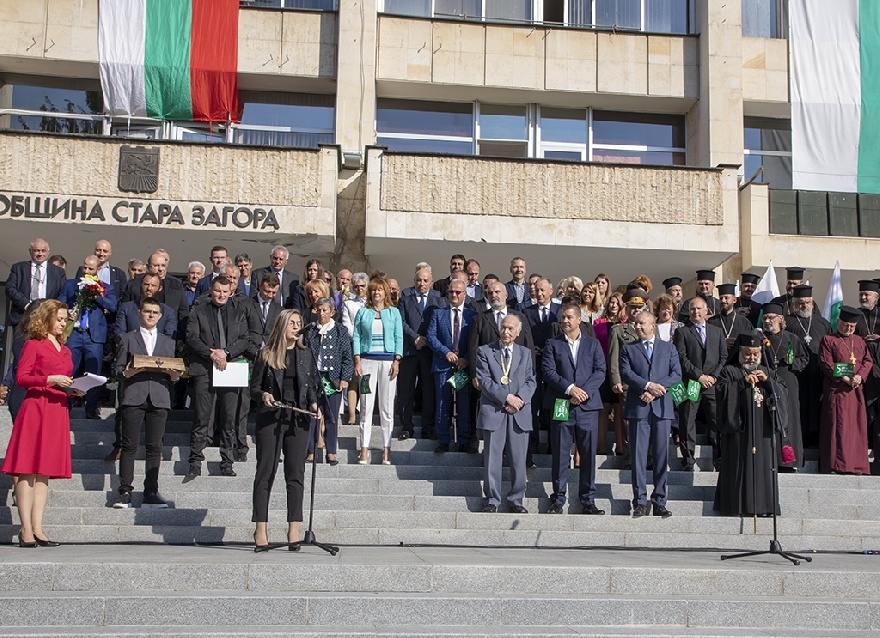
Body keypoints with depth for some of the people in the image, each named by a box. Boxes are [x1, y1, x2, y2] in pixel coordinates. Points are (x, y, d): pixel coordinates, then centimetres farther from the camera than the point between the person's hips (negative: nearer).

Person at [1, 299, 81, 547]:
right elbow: (20, 377, -7)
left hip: (58, 412, 7)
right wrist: (51, 379, -17)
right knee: (27, 470, -7)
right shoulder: (33, 345, 2)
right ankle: (26, 529, -8)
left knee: (45, 471, 5)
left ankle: (37, 529, 4)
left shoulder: (65, 350, 21)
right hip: (35, 408, -7)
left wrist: (72, 389, 6)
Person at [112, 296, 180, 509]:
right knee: (129, 446, -5)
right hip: (133, 397, -2)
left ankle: (151, 494, 2)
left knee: (155, 447, -1)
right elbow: (117, 369, 7)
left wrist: (174, 375, -3)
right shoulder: (127, 339, 15)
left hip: (159, 398, 2)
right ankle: (125, 492, -1)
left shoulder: (168, 342, 22)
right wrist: (126, 373, -14)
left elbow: (173, 372, 19)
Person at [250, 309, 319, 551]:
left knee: (296, 475, 1)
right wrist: (263, 395, -16)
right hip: (270, 419, -2)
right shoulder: (266, 355, 4)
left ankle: (293, 531, 5)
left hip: (298, 421, 2)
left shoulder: (305, 354, 12)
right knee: (265, 474, -1)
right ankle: (261, 532, 2)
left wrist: (313, 403, -2)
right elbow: (254, 387, 5)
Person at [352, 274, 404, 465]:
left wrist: (397, 361, -3)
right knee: (366, 406, -4)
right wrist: (357, 361, -3)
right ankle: (364, 449, -2)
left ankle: (386, 449, 4)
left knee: (387, 407, -1)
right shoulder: (362, 312, 12)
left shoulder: (393, 313, 11)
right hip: (367, 360, 0)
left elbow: (399, 338, 7)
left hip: (388, 361, 0)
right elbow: (356, 336, 8)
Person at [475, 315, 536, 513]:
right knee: (492, 458, 0)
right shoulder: (484, 351, 6)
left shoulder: (526, 353, 15)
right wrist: (506, 397, -13)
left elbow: (531, 381, 8)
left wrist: (520, 398, -10)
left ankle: (516, 500, 13)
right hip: (493, 412, -2)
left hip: (519, 413, 2)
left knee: (518, 459, 3)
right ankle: (492, 499, 10)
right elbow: (484, 380, -4)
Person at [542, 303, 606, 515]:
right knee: (560, 455, 0)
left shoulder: (593, 344, 13)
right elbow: (548, 371, -2)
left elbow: (600, 371, 4)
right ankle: (558, 500, 8)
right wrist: (570, 388, -14)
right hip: (561, 406, -1)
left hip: (587, 405, 1)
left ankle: (588, 501, 10)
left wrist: (585, 391, -11)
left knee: (588, 454, 2)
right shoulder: (552, 344, 10)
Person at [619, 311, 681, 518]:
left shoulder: (668, 348, 15)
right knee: (638, 456, -3)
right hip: (638, 408, -1)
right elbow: (625, 373, -2)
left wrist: (655, 390, -10)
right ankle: (640, 503, 1)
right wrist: (648, 385, -15)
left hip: (662, 407, 1)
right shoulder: (628, 349, 12)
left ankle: (659, 503, 6)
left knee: (661, 456, 1)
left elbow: (676, 374, 3)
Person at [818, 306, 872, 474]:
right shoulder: (828, 340, 2)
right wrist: (845, 379, -16)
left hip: (856, 391, 5)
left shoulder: (859, 341, 18)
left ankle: (856, 464, 8)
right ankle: (835, 465, -8)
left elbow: (868, 361, 11)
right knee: (837, 427, -9)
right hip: (836, 390, -5)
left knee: (857, 427, 4)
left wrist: (860, 376, -9)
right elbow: (826, 364, -7)